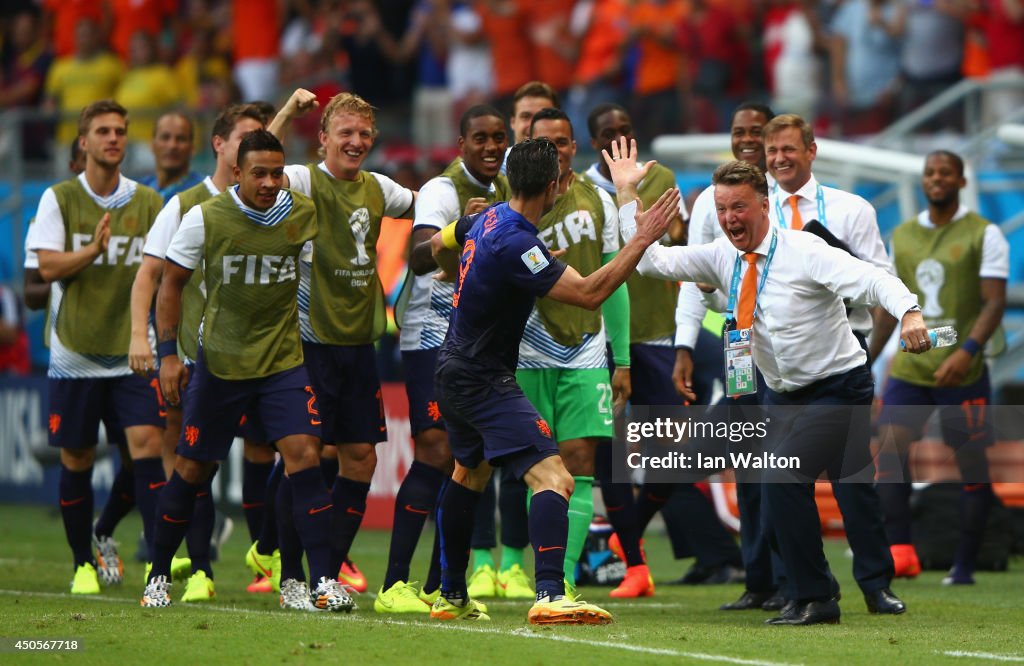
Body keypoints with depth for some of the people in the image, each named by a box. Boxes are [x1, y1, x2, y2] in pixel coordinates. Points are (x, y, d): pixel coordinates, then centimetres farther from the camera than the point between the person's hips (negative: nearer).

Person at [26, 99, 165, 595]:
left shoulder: (148, 202, 5)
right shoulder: (60, 199, 0)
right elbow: (48, 267, -9)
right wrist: (94, 249, -24)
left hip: (134, 351, 1)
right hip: (75, 351, -1)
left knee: (147, 442, -15)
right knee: (76, 460, 6)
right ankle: (84, 564, 21)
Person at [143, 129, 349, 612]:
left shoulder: (303, 213, -5)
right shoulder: (205, 218, -9)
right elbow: (171, 283, 2)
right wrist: (168, 352, -3)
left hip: (283, 362, 1)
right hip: (219, 363, -1)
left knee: (305, 456, -15)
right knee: (192, 468, 7)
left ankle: (322, 582, -14)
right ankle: (158, 576, 25)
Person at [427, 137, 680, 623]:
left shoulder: (489, 219, 3)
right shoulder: (515, 244, -26)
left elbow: (440, 244, 25)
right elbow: (588, 293, -29)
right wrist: (642, 240, -26)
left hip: (454, 369, 11)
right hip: (483, 379, -10)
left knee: (468, 474, 29)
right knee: (553, 478, -19)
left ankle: (451, 596, 38)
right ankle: (550, 596, -33)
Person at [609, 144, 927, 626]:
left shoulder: (804, 252, -18)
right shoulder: (723, 259, 1)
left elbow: (870, 279, -29)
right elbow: (653, 261, 5)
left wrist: (908, 313, -48)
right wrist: (627, 194, 0)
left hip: (838, 390, -7)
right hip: (782, 395, 7)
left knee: (783, 477, -19)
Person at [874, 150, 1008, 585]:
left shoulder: (983, 235, -3)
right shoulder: (902, 236, 12)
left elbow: (995, 301, -11)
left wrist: (967, 351, -25)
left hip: (963, 371, -4)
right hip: (910, 366, 4)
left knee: (971, 464, 1)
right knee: (890, 443, -14)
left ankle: (965, 566, 8)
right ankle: (900, 551, -16)